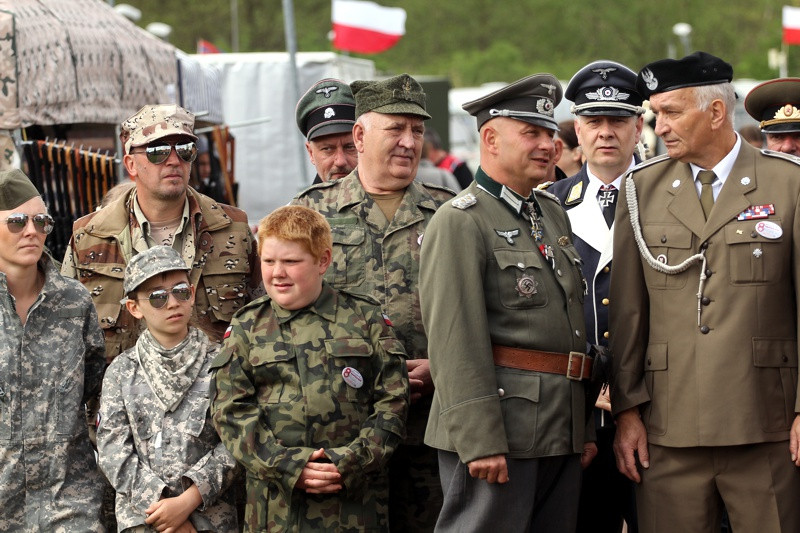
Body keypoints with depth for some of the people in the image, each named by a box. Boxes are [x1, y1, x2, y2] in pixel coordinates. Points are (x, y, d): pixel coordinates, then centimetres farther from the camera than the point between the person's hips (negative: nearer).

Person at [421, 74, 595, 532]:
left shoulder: (554, 213, 18)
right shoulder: (460, 222, -8)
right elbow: (455, 344, -16)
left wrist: (585, 427, 17)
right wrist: (480, 440, -21)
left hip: (562, 434, 8)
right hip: (498, 431, -8)